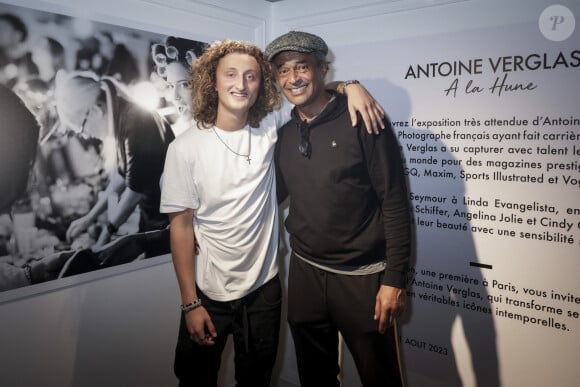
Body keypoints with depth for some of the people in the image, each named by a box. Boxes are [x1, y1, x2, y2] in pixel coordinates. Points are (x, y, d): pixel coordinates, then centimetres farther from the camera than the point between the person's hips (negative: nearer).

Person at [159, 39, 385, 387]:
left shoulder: (269, 125, -6)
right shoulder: (186, 148, -13)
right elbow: (181, 225, -11)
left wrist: (351, 87, -13)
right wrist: (190, 303, -11)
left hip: (264, 287, 3)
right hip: (208, 293, -2)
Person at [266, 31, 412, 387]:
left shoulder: (362, 121, -11)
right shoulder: (284, 135, 6)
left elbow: (395, 203, -12)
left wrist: (394, 279, -15)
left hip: (362, 276, -4)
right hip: (305, 272, 5)